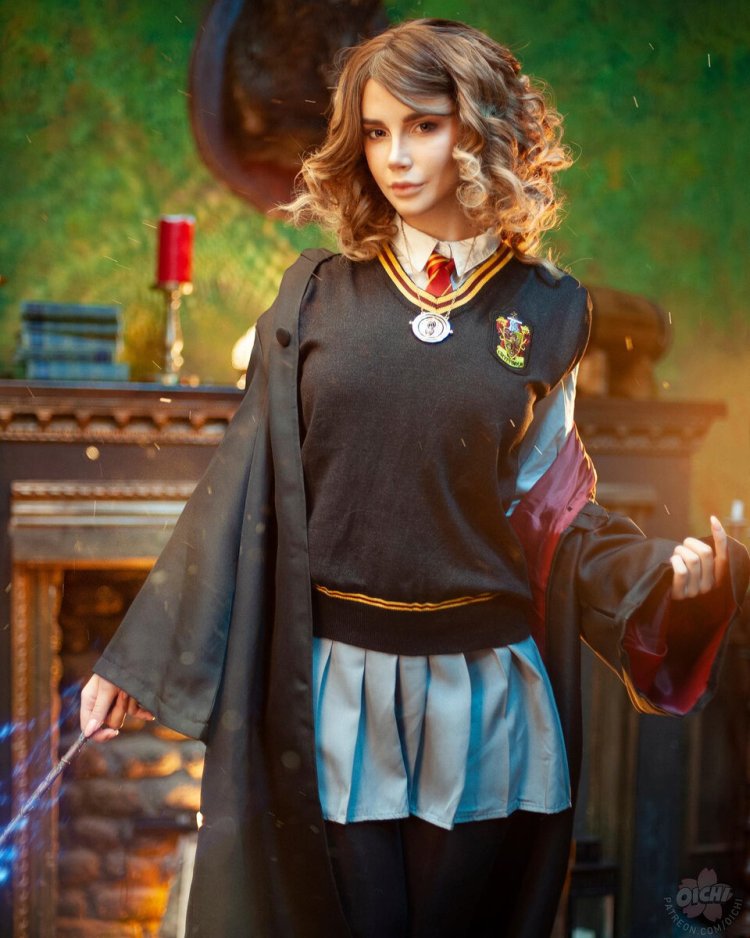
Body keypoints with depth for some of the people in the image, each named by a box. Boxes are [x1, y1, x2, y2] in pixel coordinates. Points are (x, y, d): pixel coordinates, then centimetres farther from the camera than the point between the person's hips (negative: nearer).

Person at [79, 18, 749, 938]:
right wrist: (136, 658, 0)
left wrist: (665, 576, -17)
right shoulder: (317, 292, 0)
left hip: (482, 693, 0)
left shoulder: (546, 309, 0)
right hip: (332, 690, 0)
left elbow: (557, 510, 2)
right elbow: (246, 483, 1)